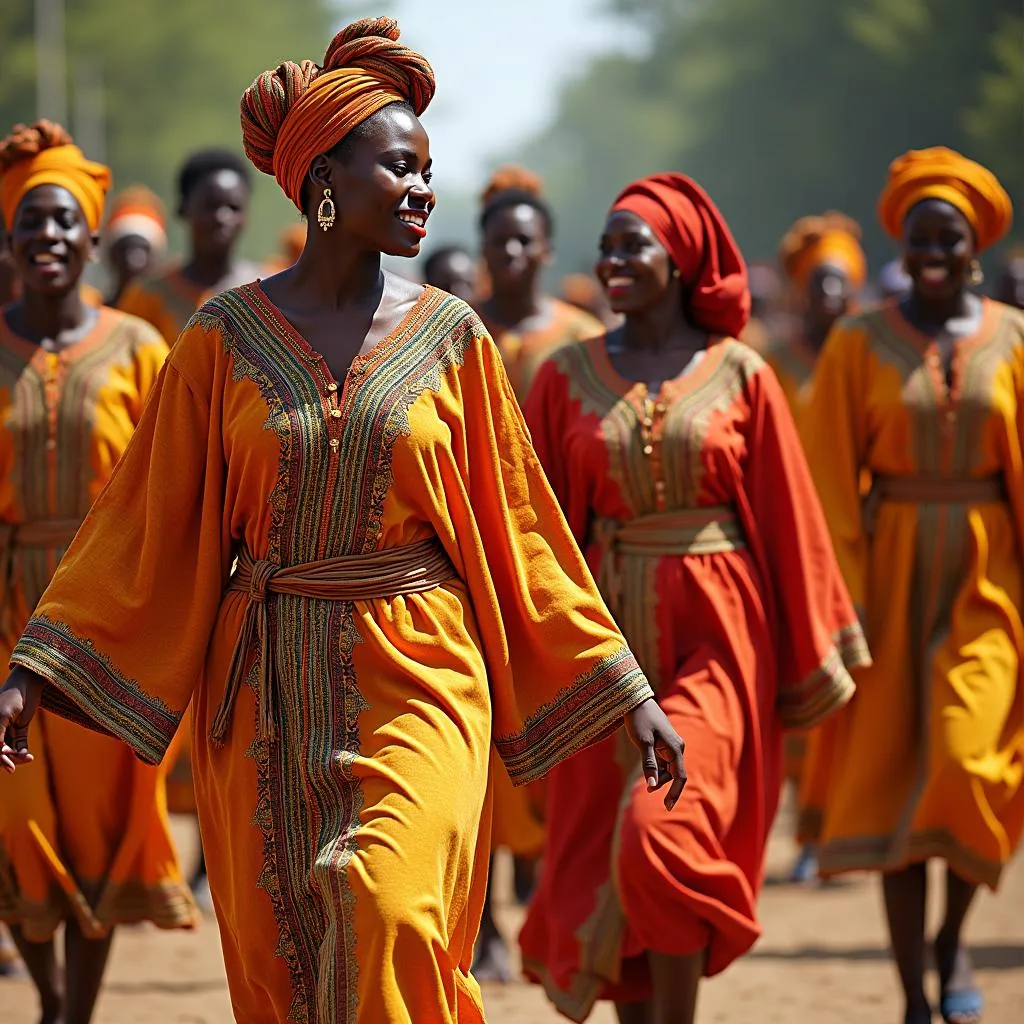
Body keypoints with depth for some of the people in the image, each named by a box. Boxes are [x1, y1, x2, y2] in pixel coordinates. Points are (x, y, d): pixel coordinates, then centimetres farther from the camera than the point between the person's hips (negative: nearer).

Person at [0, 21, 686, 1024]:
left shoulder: (449, 335, 3)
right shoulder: (228, 334, 2)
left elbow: (517, 524, 7)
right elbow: (149, 520, 4)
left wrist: (628, 692, 6)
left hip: (415, 678, -1)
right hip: (268, 691, 1)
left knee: (391, 915, -22)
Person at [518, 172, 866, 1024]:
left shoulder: (740, 376, 0)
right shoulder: (569, 377, 5)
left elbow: (786, 518, 3)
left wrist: (809, 657, 3)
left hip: (714, 633, -3)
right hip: (609, 635, 3)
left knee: (662, 833, -18)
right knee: (603, 852, 5)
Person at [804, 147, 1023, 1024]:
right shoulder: (861, 344, 0)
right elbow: (833, 481, -2)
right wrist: (844, 599, -9)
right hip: (894, 570, 0)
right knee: (893, 770, 0)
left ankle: (953, 938, 16)